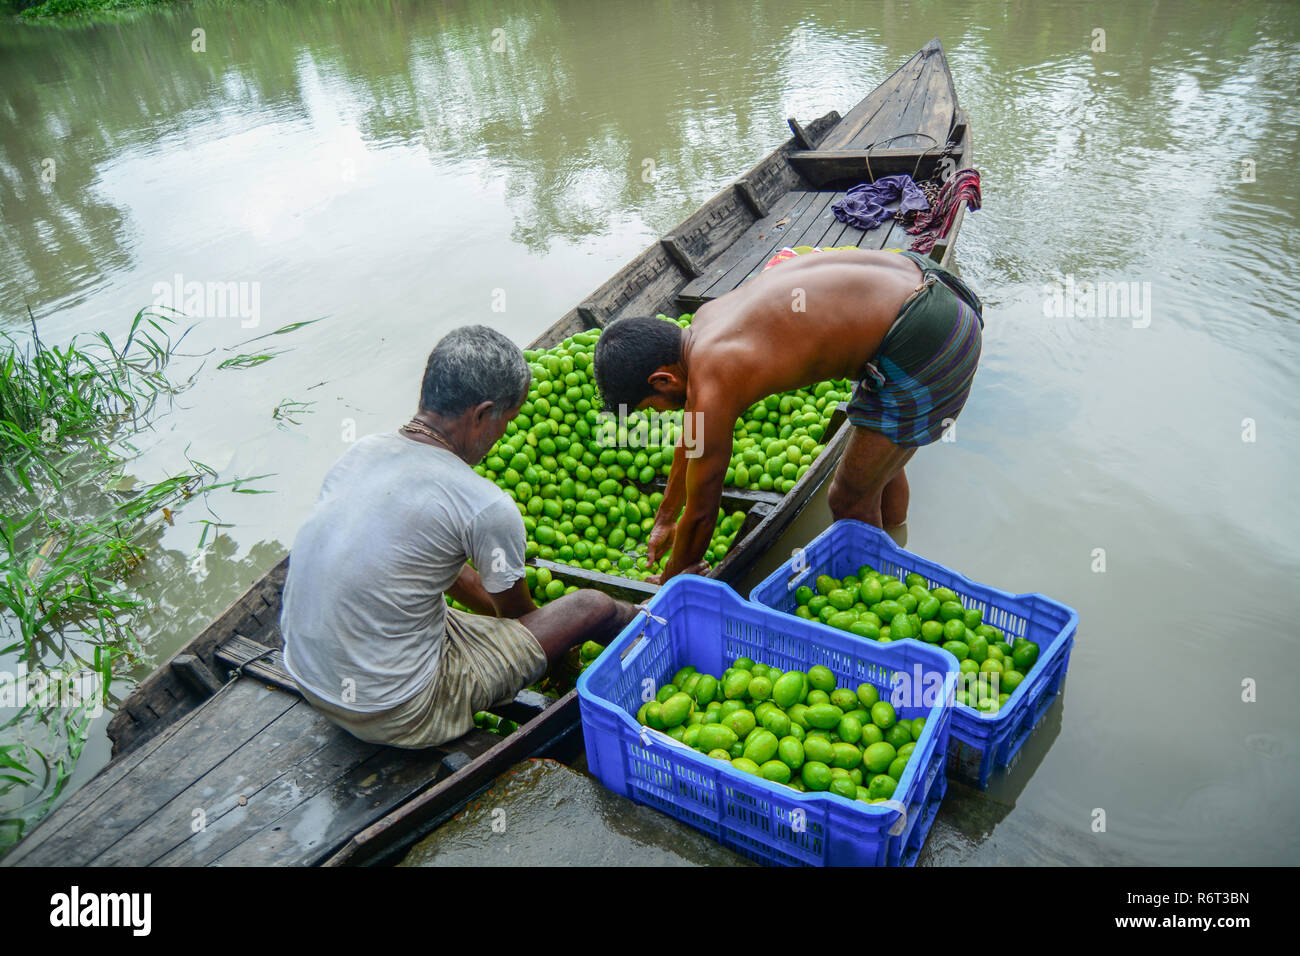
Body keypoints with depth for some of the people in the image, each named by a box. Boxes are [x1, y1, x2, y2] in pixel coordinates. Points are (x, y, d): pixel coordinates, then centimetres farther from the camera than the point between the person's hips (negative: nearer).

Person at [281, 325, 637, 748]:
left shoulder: (362, 450, 0)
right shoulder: (486, 507, -21)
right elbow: (517, 614, -1)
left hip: (306, 680, 8)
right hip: (397, 716, -7)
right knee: (593, 607, 0)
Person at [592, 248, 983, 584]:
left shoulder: (713, 388, -20)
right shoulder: (706, 319, 7)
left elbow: (700, 515, -6)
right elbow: (692, 436, 23)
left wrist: (668, 583, 12)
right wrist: (664, 519, 34)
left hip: (924, 346, -10)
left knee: (850, 503, 5)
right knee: (881, 466, 29)